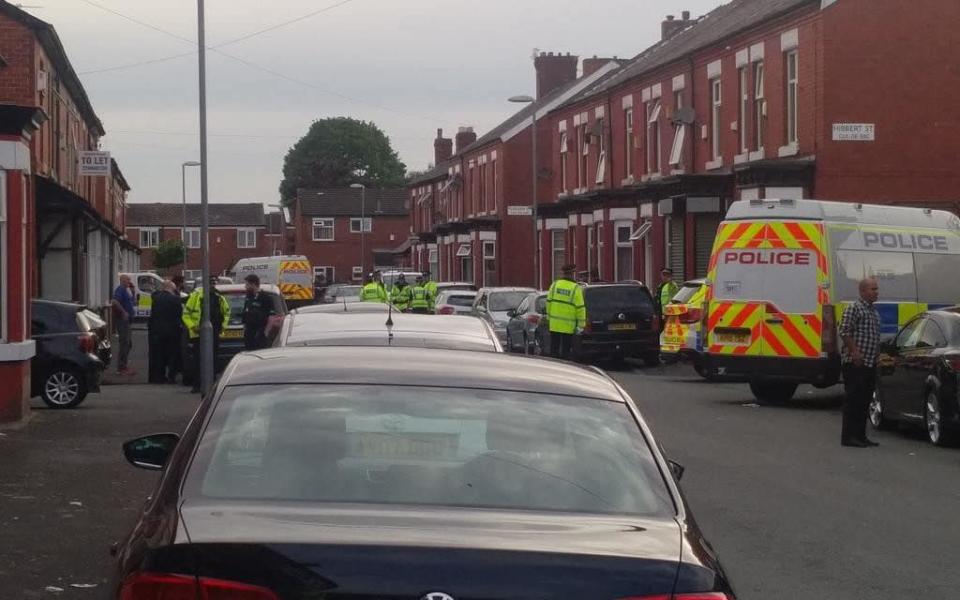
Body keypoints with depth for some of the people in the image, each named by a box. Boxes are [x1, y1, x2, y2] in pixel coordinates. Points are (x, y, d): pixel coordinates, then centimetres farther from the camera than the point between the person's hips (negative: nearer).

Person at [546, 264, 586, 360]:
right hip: (568, 326, -3)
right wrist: (581, 325, -6)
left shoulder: (555, 285, 0)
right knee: (566, 350, 4)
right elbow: (580, 308, -11)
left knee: (554, 349, 10)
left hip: (554, 324, 3)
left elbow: (549, 301, 4)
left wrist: (549, 316, 14)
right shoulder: (576, 288, -9)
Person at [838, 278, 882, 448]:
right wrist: (855, 352, -20)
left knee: (865, 401, 10)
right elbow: (844, 332, -14)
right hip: (854, 363, -9)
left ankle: (860, 435, 15)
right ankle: (848, 436, -6)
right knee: (853, 400, -8)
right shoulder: (854, 309, -8)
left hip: (870, 364, 9)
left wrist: (877, 355, 16)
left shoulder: (874, 312, 19)